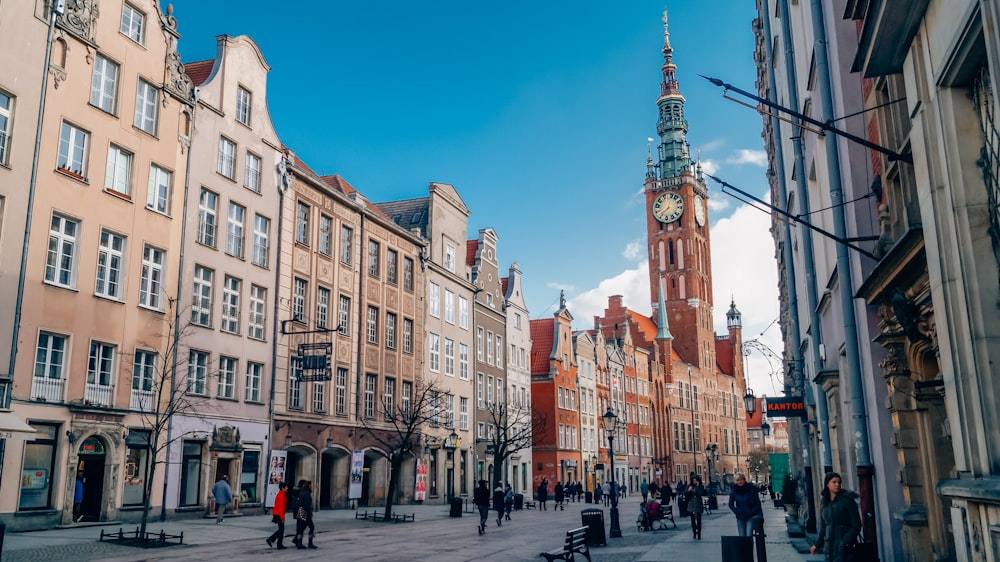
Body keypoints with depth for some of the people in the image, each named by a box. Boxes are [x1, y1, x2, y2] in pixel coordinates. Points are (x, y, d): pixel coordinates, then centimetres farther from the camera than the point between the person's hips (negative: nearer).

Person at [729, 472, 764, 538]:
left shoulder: (751, 488, -7)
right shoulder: (734, 490, 0)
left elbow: (757, 503, -2)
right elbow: (731, 504, 10)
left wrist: (751, 512, -9)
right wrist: (737, 512, -2)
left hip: (750, 517, -3)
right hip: (740, 517, 3)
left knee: (749, 535, -14)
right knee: (742, 536, 1)